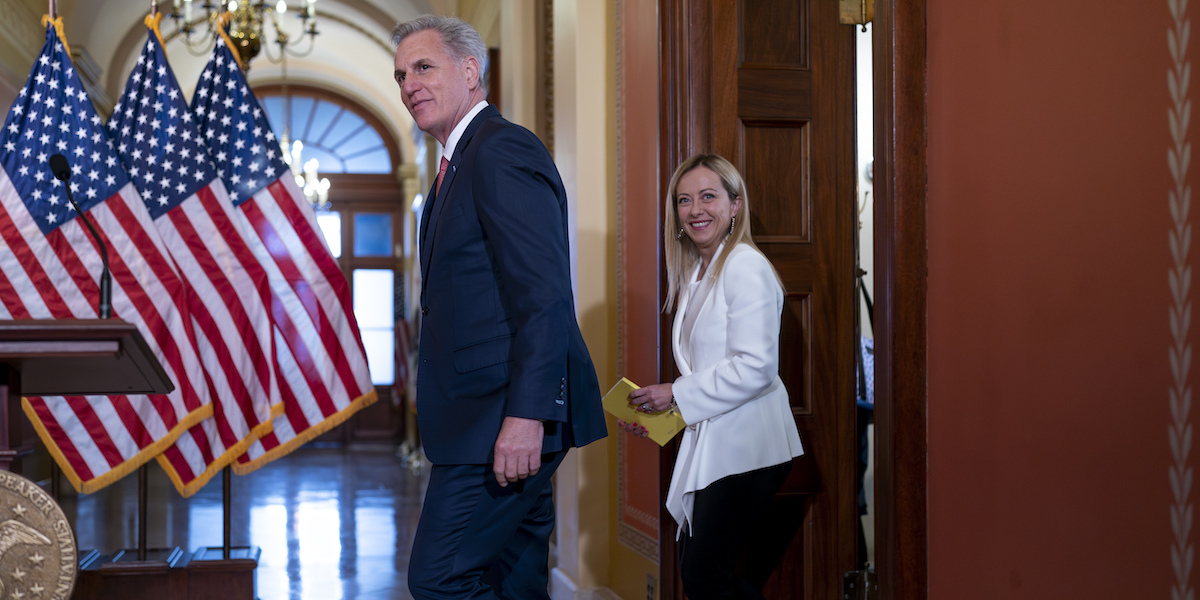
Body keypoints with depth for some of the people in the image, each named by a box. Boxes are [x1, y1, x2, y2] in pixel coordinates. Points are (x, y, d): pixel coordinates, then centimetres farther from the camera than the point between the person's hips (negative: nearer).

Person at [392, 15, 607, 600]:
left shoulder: (503, 151, -12)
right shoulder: (462, 162, 21)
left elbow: (545, 296, -21)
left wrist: (525, 415, -27)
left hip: (508, 417, -11)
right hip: (486, 415, 11)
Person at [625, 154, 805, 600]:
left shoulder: (746, 268, -13)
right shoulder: (695, 273, 16)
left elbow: (754, 367, -21)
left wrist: (677, 395, -15)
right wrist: (653, 412, 8)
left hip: (746, 448, -9)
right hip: (709, 444, 9)